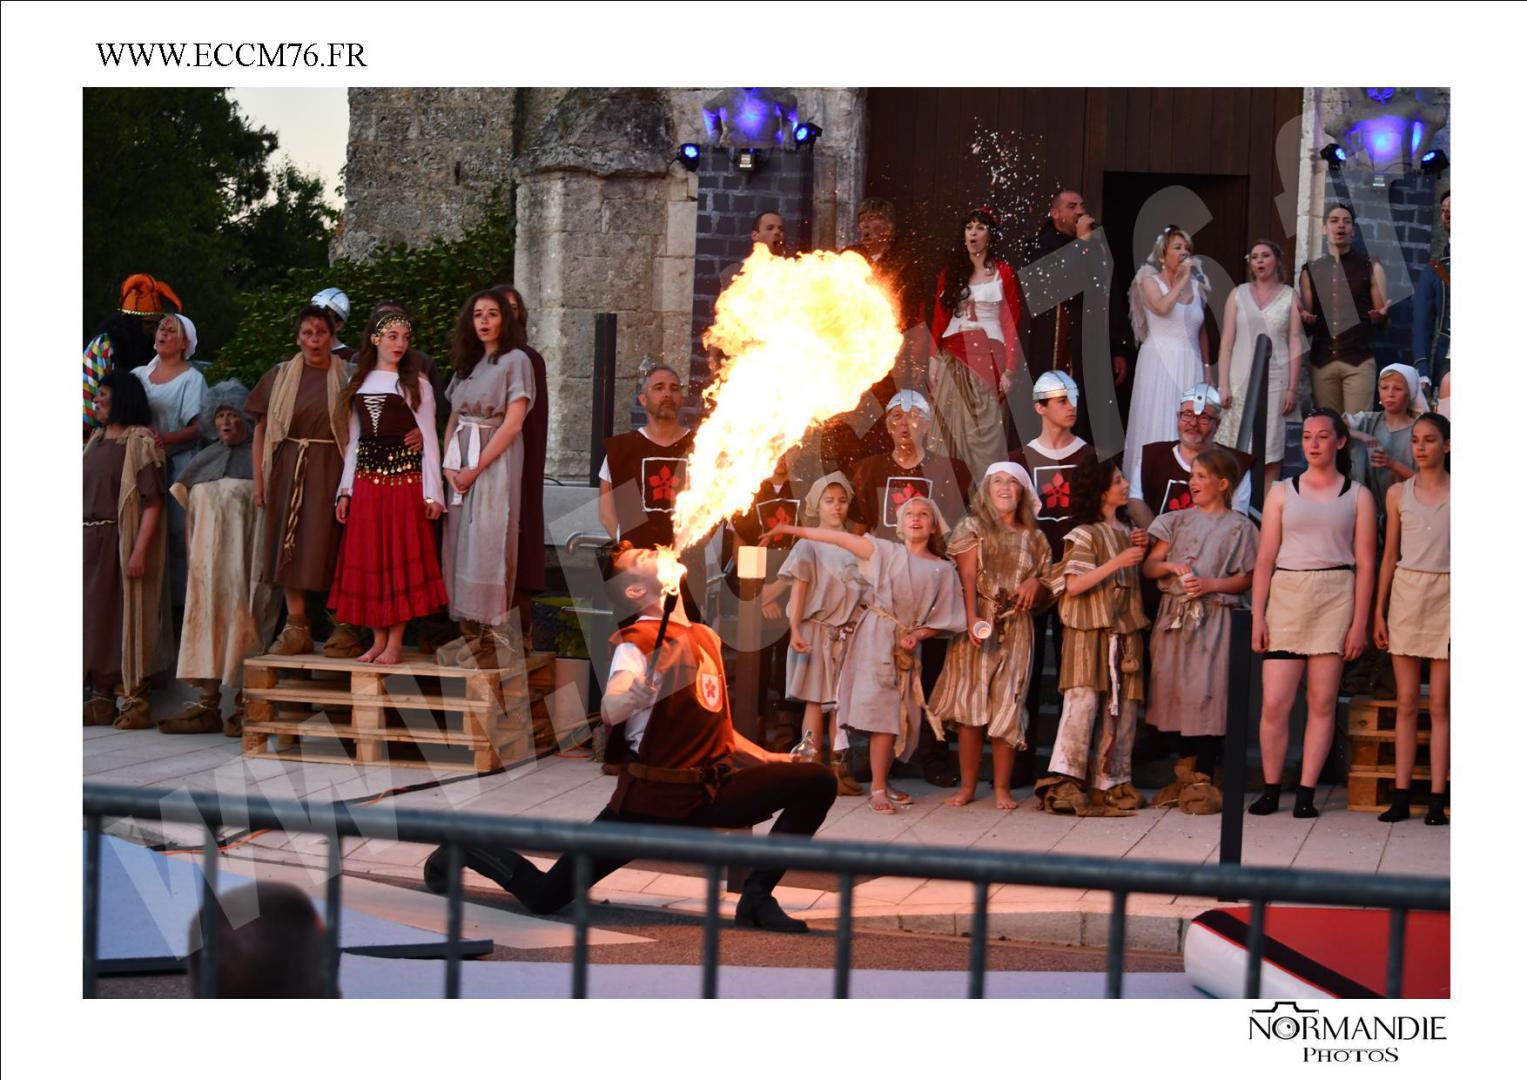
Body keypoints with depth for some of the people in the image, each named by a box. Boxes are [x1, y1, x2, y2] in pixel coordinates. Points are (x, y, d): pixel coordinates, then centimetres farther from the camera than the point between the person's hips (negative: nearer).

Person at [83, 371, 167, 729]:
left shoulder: (140, 441, -7)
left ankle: (137, 700, 2)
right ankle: (102, 698, 15)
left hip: (122, 542, -7)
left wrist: (139, 551, -21)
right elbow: (83, 493, 17)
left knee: (128, 615, -4)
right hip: (90, 542, 7)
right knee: (96, 616, 8)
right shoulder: (96, 440, 14)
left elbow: (153, 501, -14)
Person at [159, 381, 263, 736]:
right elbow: (184, 498, 19)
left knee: (240, 616, -8)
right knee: (206, 617, 0)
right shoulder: (205, 459, 19)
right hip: (206, 553, 5)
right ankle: (208, 705, 0)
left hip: (242, 553, -5)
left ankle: (244, 706, -5)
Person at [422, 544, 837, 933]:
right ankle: (465, 850, 24)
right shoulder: (639, 641, -11)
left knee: (817, 782, -9)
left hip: (712, 790, 6)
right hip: (652, 800, -6)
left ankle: (756, 896, -4)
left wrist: (762, 757, 16)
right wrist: (650, 678, -49)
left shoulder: (706, 637, 13)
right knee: (546, 896, -7)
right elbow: (611, 710, -30)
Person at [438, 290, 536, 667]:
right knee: (461, 543, 4)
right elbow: (453, 420, 15)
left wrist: (476, 468, -13)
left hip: (496, 460, -7)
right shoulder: (467, 364, 17)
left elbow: (513, 423, -11)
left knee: (487, 544, -9)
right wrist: (449, 464, -2)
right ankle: (470, 633, 9)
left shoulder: (515, 361, -4)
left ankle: (494, 640, -6)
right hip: (462, 462, 7)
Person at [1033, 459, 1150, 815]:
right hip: (1089, 631, -7)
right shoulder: (1084, 535, -4)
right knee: (1083, 701, -16)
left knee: (1123, 708, 3)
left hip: (1125, 632, 7)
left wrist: (1140, 553, 8)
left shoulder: (1125, 533, 18)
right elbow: (1073, 585, -14)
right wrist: (1117, 562, -18)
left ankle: (1110, 784, 9)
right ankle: (1064, 782, -18)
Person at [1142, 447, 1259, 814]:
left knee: (1207, 694, -8)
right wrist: (1170, 567, -10)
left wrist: (1210, 584, -15)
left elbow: (1246, 579, -2)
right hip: (1174, 615, 4)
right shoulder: (1178, 520, 13)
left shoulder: (1239, 527, 2)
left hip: (1213, 618, -4)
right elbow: (1148, 566, 9)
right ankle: (1184, 772, 15)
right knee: (1176, 691, 5)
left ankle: (1203, 778, -4)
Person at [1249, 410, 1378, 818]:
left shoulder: (1357, 497, 8)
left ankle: (1306, 793, 5)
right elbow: (1265, 558, 8)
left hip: (1335, 597, -1)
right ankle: (1270, 789, 7)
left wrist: (1360, 622, -4)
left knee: (1322, 702, 0)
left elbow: (1365, 563, 4)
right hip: (1286, 595, 1)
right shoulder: (1282, 493, 11)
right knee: (1274, 703, -5)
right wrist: (1257, 616, 1)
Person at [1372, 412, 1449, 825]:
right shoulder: (1398, 494, 9)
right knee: (1407, 701, 2)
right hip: (1406, 592, 2)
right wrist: (1379, 611, 7)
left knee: (1440, 703, -2)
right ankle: (1401, 796, 3)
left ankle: (1437, 798, -1)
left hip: (1447, 594, -2)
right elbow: (1390, 555, 11)